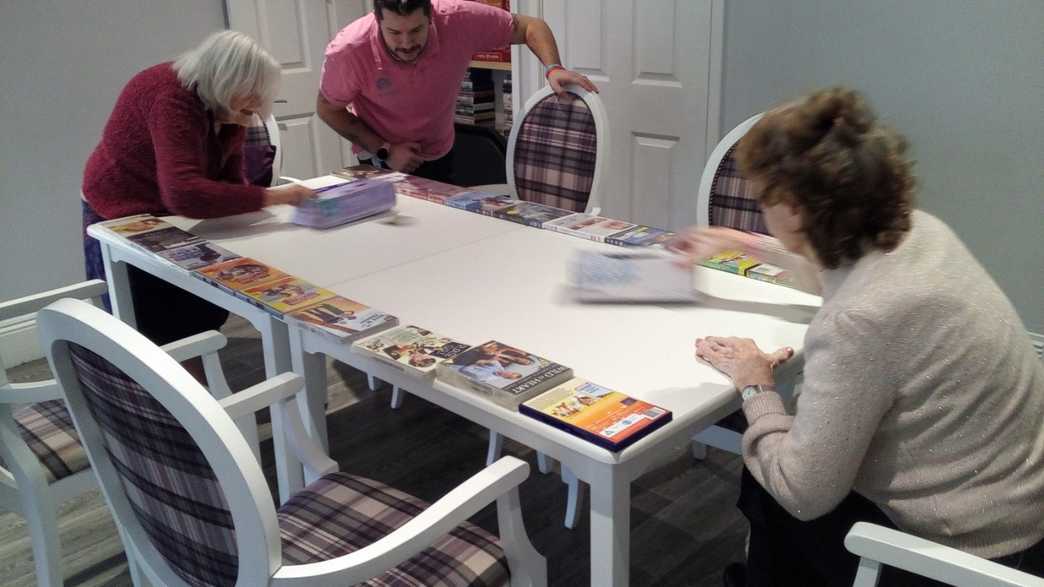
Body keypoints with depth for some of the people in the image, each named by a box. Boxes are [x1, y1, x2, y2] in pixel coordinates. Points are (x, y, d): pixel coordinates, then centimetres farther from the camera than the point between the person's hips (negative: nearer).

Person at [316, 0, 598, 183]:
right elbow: (328, 109, -11)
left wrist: (552, 68, -30)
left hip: (439, 158, 2)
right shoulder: (347, 51, -30)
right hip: (380, 163, -2)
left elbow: (528, 26, -13)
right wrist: (384, 150, -19)